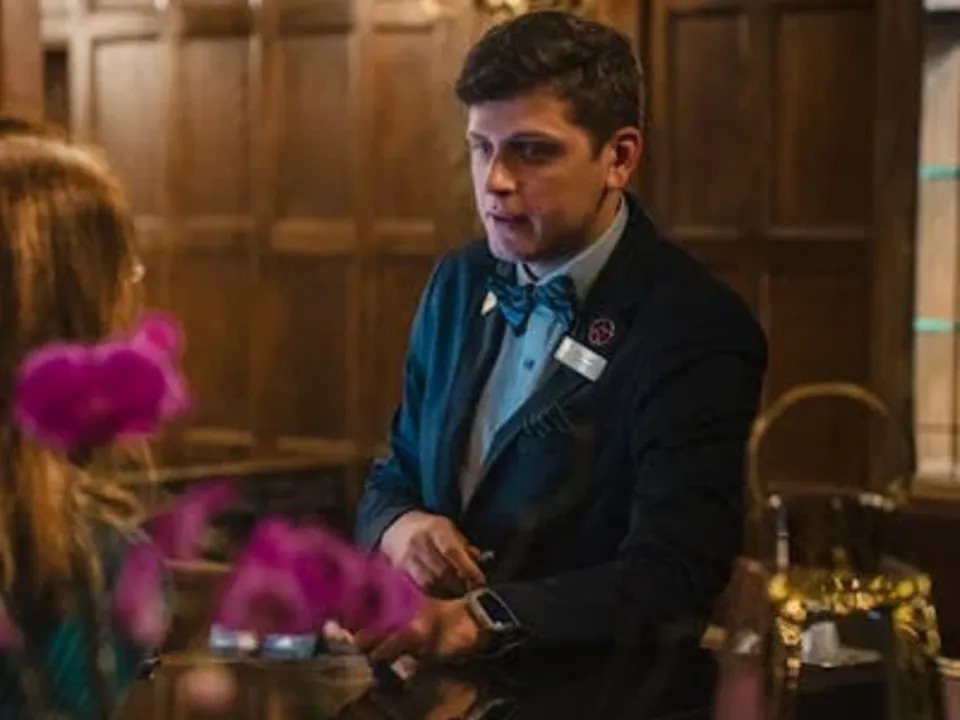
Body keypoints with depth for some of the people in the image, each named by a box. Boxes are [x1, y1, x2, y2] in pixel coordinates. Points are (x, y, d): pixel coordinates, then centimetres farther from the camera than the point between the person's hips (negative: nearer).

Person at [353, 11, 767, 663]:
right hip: (434, 673, 5)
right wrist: (399, 528, -7)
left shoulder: (697, 331, -11)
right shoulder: (460, 285, 9)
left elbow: (672, 580, -20)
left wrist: (478, 619, -34)